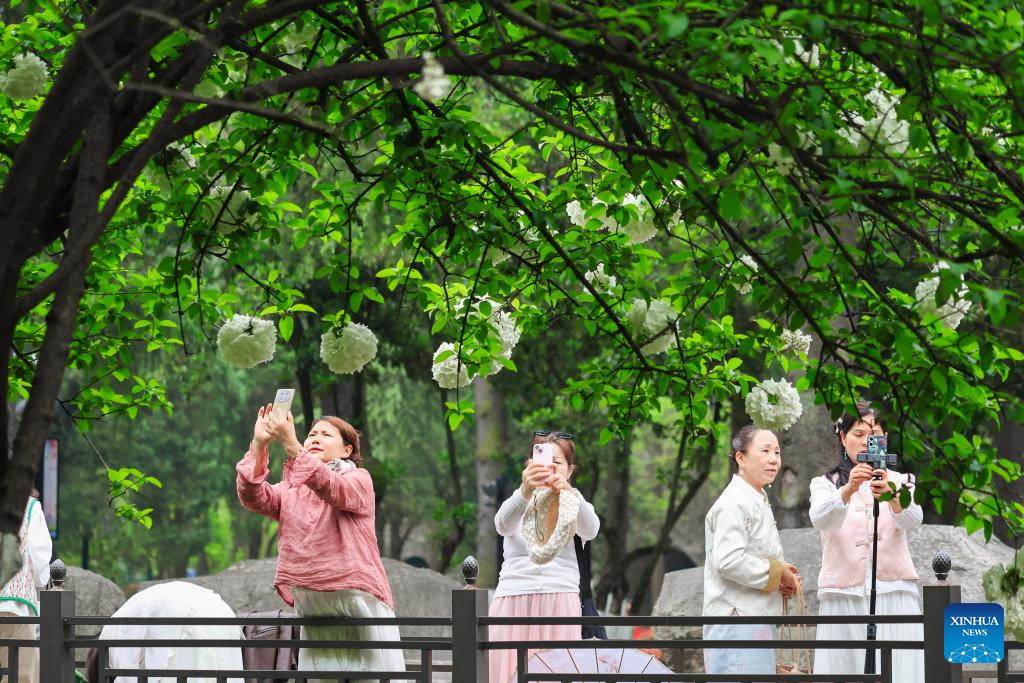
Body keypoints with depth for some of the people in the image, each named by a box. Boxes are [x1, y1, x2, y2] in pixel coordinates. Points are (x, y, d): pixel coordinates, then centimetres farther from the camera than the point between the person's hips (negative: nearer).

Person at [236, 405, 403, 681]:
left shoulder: (359, 480, 2)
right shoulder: (290, 492, 13)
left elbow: (332, 489, -21)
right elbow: (252, 497, -6)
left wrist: (290, 444, -31)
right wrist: (258, 445, -18)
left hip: (360, 604, -4)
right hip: (314, 612, 4)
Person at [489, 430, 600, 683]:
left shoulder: (575, 505, 12)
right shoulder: (517, 504, 12)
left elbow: (590, 530, -13)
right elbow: (503, 525, -13)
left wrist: (568, 492, -32)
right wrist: (525, 491, -34)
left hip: (560, 602, 0)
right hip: (514, 601, 0)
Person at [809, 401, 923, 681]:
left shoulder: (900, 481, 12)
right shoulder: (825, 484, 11)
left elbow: (912, 519, -11)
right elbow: (820, 519, -13)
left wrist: (891, 495, -33)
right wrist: (848, 490, -33)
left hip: (894, 597, 0)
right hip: (843, 599, 0)